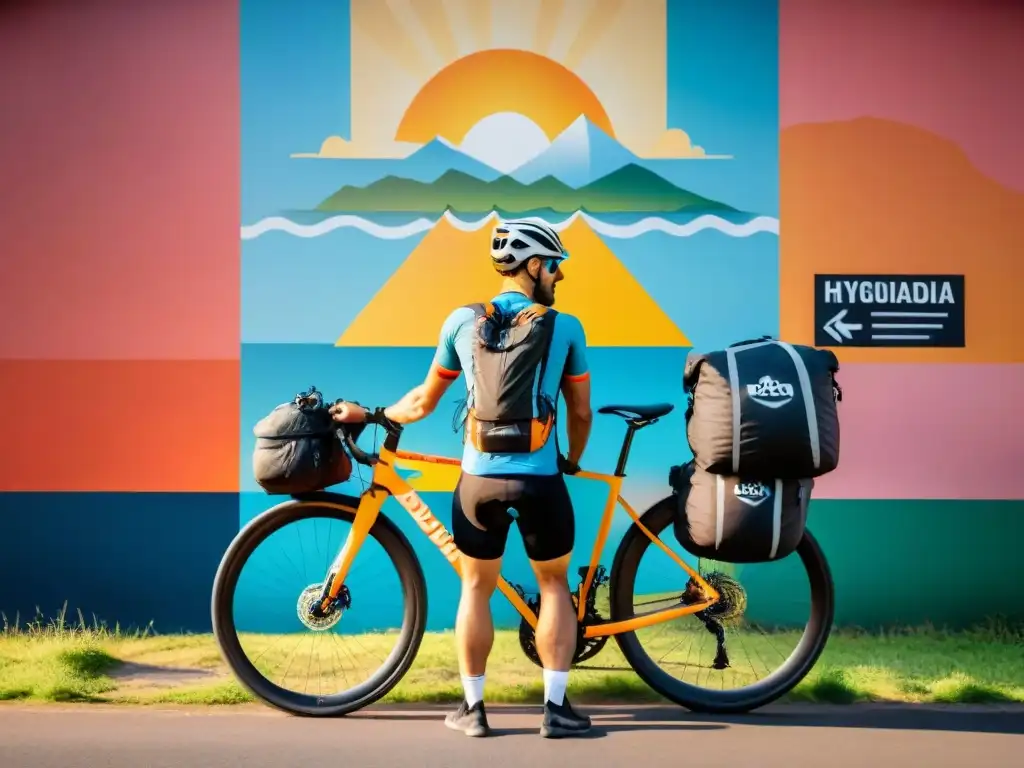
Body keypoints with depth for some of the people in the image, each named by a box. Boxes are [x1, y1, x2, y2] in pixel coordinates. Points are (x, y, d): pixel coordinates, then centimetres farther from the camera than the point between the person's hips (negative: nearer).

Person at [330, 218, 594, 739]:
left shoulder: (463, 321, 6)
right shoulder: (565, 327, 2)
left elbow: (423, 402, 11)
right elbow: (581, 412, 8)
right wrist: (573, 461, 27)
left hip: (479, 479, 2)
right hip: (539, 480, -2)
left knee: (476, 587, 17)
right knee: (554, 584, 16)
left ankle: (473, 708, 20)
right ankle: (556, 708, 12)